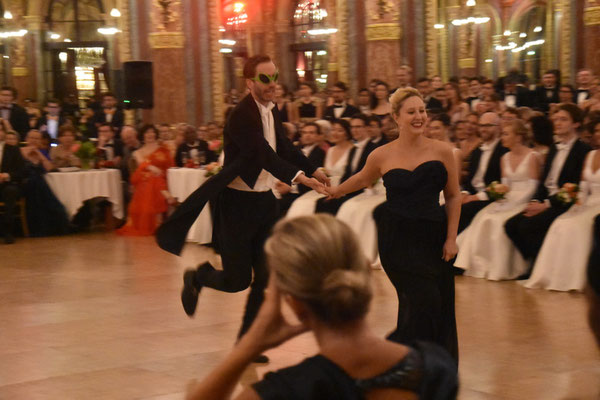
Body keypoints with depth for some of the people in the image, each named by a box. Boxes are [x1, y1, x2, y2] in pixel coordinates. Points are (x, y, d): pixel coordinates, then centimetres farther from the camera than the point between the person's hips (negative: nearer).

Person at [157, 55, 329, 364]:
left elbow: (284, 149, 16)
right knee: (238, 280, -2)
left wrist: (314, 171, 5)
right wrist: (299, 178, -40)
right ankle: (197, 277, 29)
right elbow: (264, 155, -31)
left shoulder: (271, 112, 7)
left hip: (264, 200, 8)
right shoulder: (242, 115, -20)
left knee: (264, 278, 6)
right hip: (238, 202, -8)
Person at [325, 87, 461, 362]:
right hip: (397, 240, -2)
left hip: (432, 237, 2)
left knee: (439, 309, 1)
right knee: (423, 301, -13)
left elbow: (453, 197, 7)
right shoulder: (382, 156, 0)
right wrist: (336, 191, 37)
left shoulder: (442, 151, 0)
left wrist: (451, 238, 1)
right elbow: (363, 179, 22)